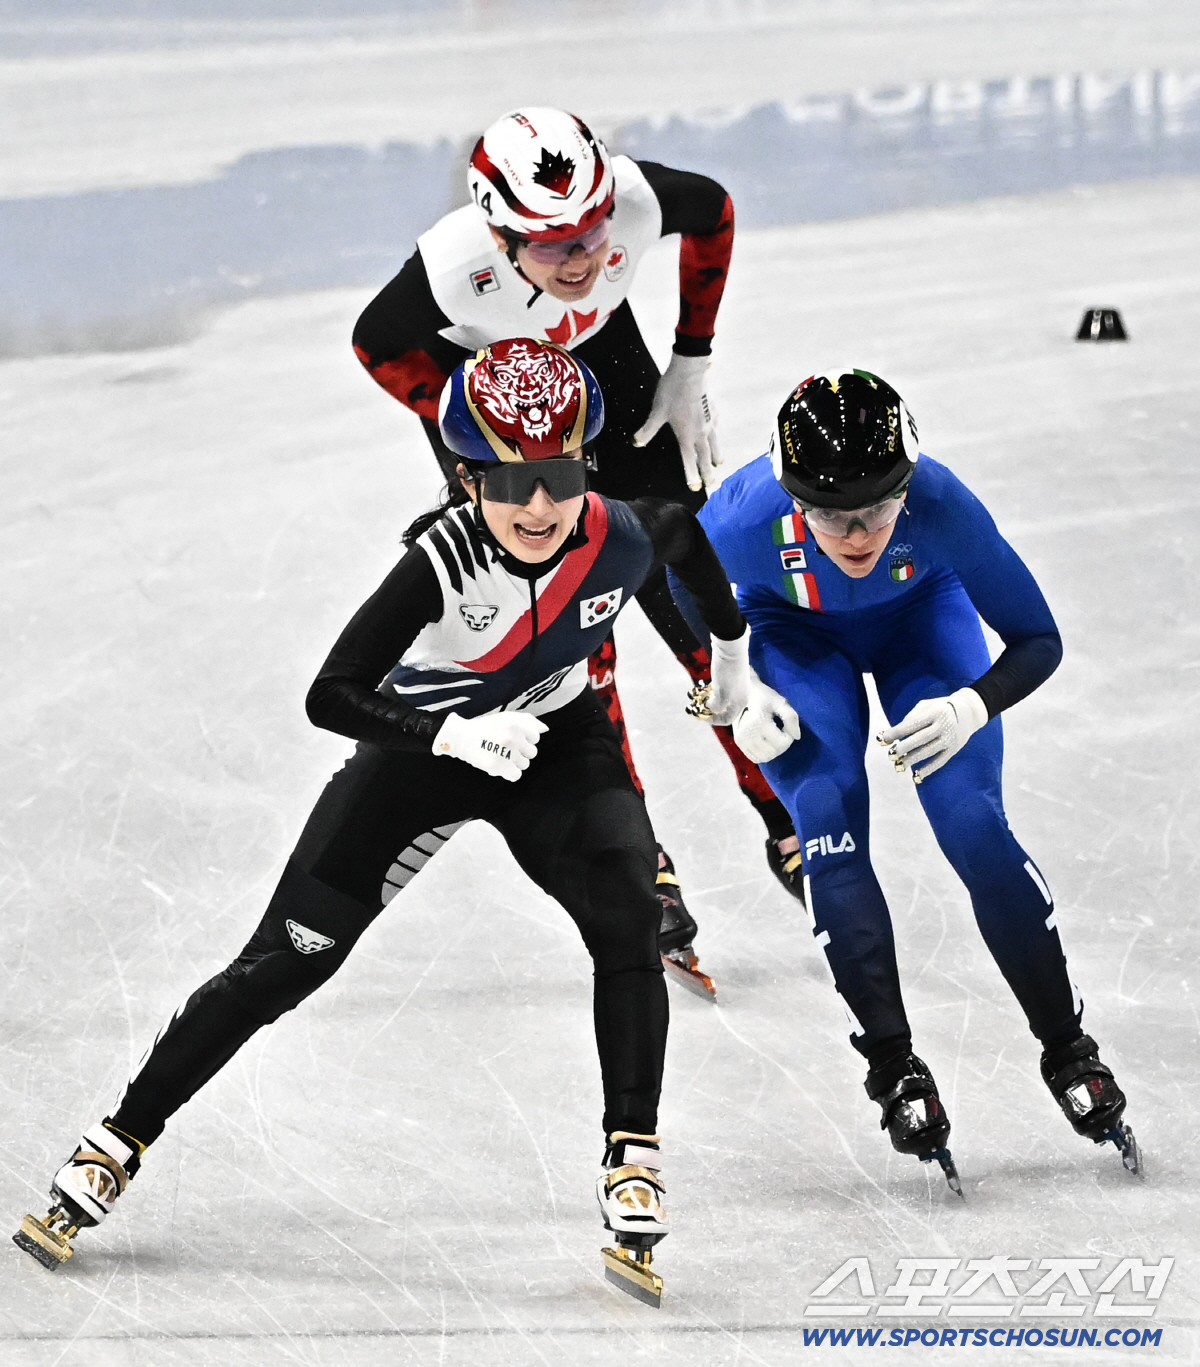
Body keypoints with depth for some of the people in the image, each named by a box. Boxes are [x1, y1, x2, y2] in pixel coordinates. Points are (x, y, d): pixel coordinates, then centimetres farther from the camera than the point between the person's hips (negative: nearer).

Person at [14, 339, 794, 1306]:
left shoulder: (623, 539, -23)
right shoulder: (443, 560, -33)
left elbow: (687, 536, 4)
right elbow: (330, 697, -31)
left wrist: (736, 665, 11)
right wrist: (455, 735, -43)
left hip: (558, 747, 2)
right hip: (425, 746, -2)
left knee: (628, 916, -25)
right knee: (284, 962, -4)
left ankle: (633, 1157, -15)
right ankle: (120, 1143, 7)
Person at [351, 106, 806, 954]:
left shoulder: (637, 202, -35)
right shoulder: (455, 268, -40)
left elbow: (713, 212, -9)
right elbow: (377, 344, -18)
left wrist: (689, 369, -6)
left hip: (602, 356, 3)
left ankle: (788, 827, 16)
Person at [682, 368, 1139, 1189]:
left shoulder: (939, 505, -39)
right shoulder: (743, 521, -38)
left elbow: (1038, 641, -25)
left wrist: (973, 706, -42)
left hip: (920, 614, 0)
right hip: (797, 635, 0)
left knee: (974, 826, -12)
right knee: (830, 826, -17)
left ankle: (1069, 1051, 4)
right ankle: (894, 1068, -3)